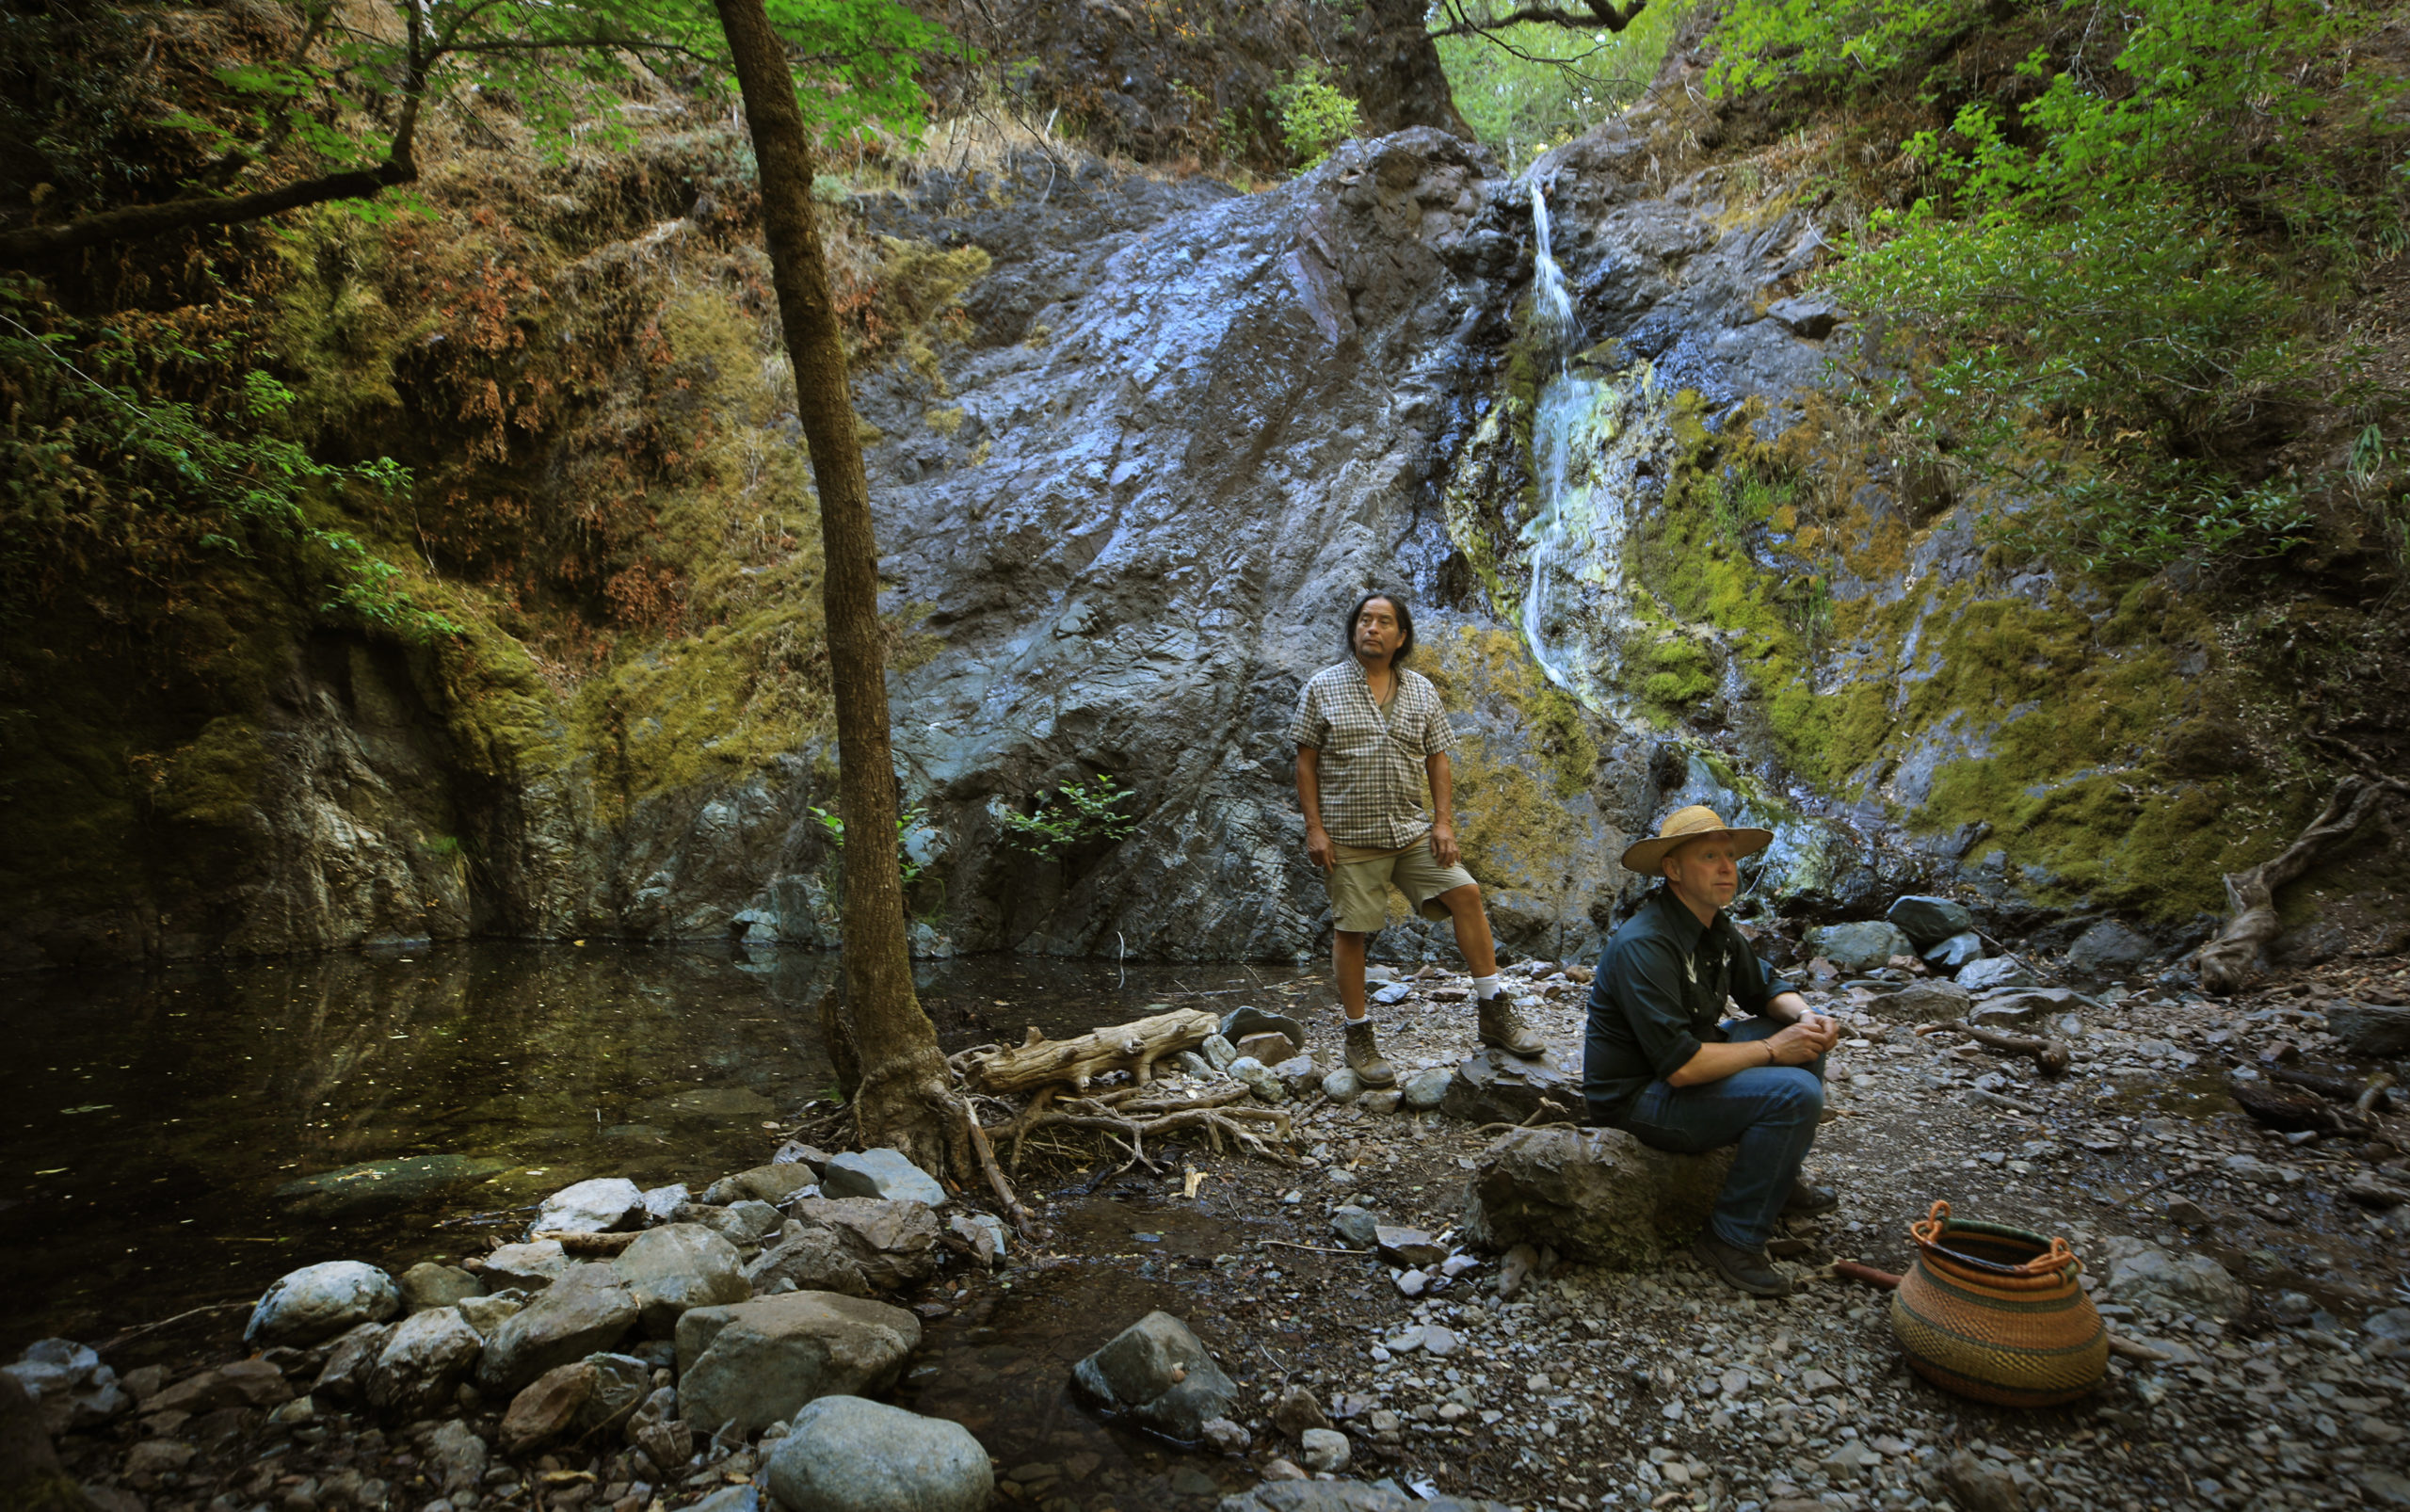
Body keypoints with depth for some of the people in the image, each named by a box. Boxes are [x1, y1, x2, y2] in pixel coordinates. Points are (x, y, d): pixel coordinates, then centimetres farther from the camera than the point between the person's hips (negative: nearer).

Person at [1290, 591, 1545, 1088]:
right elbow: (1306, 762, -1)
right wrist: (1314, 828, -8)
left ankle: (1494, 1014, 1)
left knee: (1465, 892, -9)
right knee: (1351, 931, 1)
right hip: (1350, 837, -3)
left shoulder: (1421, 691, 9)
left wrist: (1444, 822, -1)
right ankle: (1358, 1038, 14)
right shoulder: (1323, 687, 0)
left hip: (1412, 829, 3)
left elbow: (1438, 761, 10)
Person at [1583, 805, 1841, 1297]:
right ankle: (1733, 1241, -11)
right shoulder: (1644, 945, -28)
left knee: (1803, 1035, 10)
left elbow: (1763, 987, 18)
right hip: (1637, 1098, -10)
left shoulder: (1717, 929, 2)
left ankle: (1780, 1178, 20)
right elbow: (1681, 1066, -32)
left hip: (1686, 1066, 10)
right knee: (1794, 1093, -23)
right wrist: (1770, 1049, -20)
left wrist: (1806, 1016, -5)